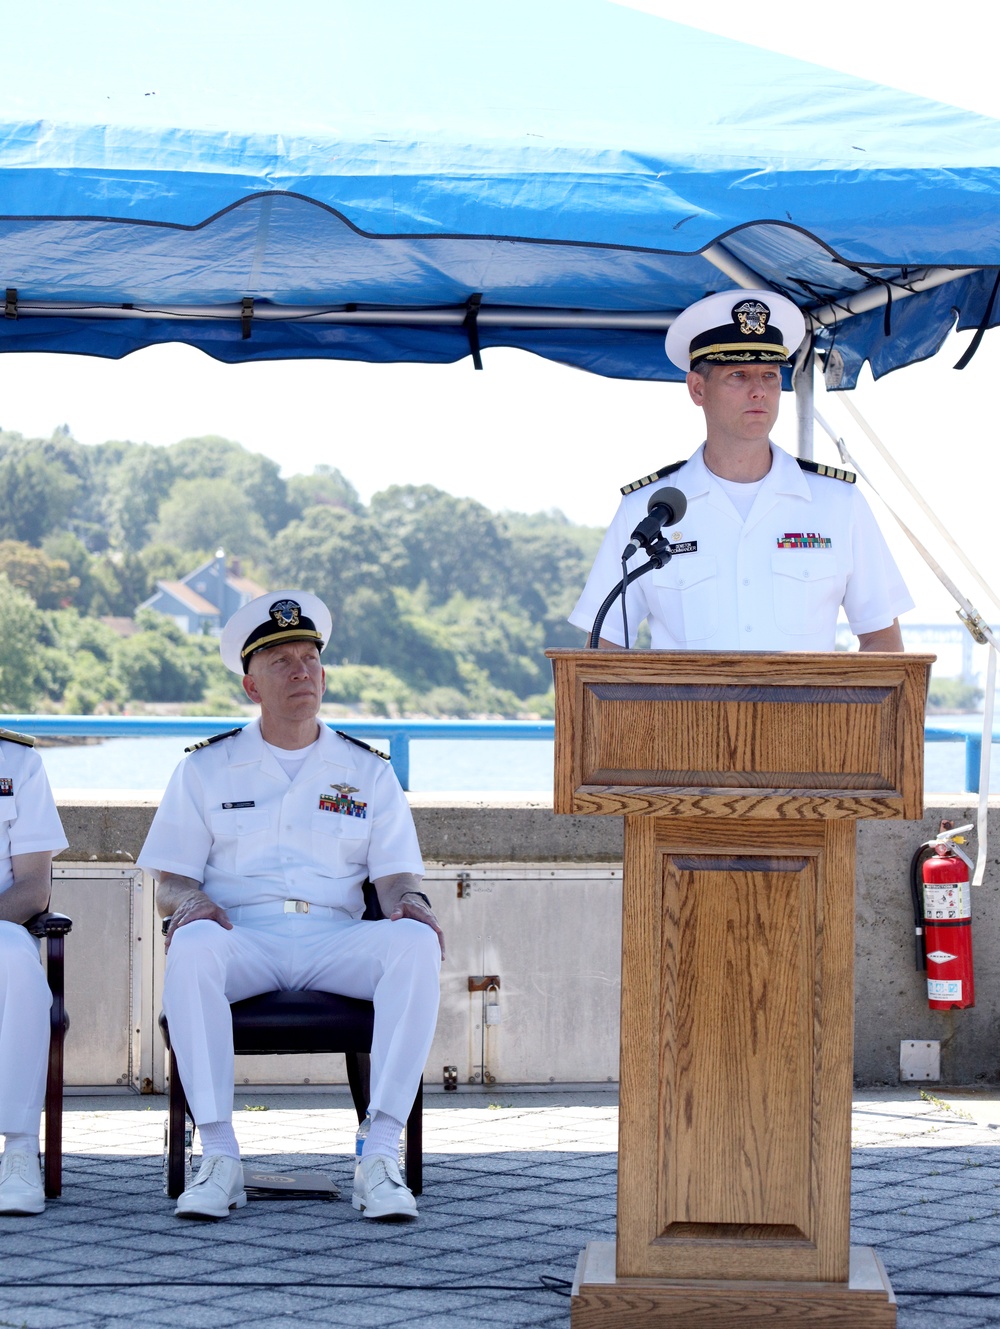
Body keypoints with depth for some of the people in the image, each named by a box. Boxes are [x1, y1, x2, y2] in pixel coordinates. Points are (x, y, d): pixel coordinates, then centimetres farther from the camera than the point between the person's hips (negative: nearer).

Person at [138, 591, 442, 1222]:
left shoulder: (367, 772, 17)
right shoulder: (207, 768, 15)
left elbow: (398, 877, 10)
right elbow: (170, 881, 10)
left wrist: (411, 903, -14)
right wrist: (190, 902, -14)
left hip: (336, 940, 1)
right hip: (243, 939, -1)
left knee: (417, 943, -31)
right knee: (193, 946, -37)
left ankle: (381, 1157, -33)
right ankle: (220, 1158, -35)